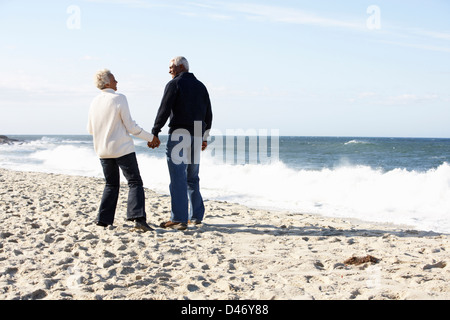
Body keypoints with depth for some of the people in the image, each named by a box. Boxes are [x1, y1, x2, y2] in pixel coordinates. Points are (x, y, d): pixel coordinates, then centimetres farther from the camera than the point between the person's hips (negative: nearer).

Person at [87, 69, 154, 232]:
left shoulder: (95, 102, 6)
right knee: (135, 182, -4)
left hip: (103, 150, 6)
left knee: (111, 184, 17)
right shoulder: (119, 99, -11)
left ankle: (103, 219, 12)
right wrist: (150, 137, -1)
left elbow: (90, 129, 14)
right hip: (123, 149, -6)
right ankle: (138, 217, -18)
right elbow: (130, 126, -11)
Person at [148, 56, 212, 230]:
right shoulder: (201, 86, 16)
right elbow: (208, 114, 19)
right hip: (196, 136, 7)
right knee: (192, 177, 16)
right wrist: (205, 137, 25)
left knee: (178, 178, -8)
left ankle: (179, 219, -12)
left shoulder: (174, 84, -4)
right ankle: (196, 215, 19)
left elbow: (164, 110, -13)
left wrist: (155, 133, -12)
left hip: (179, 133, -7)